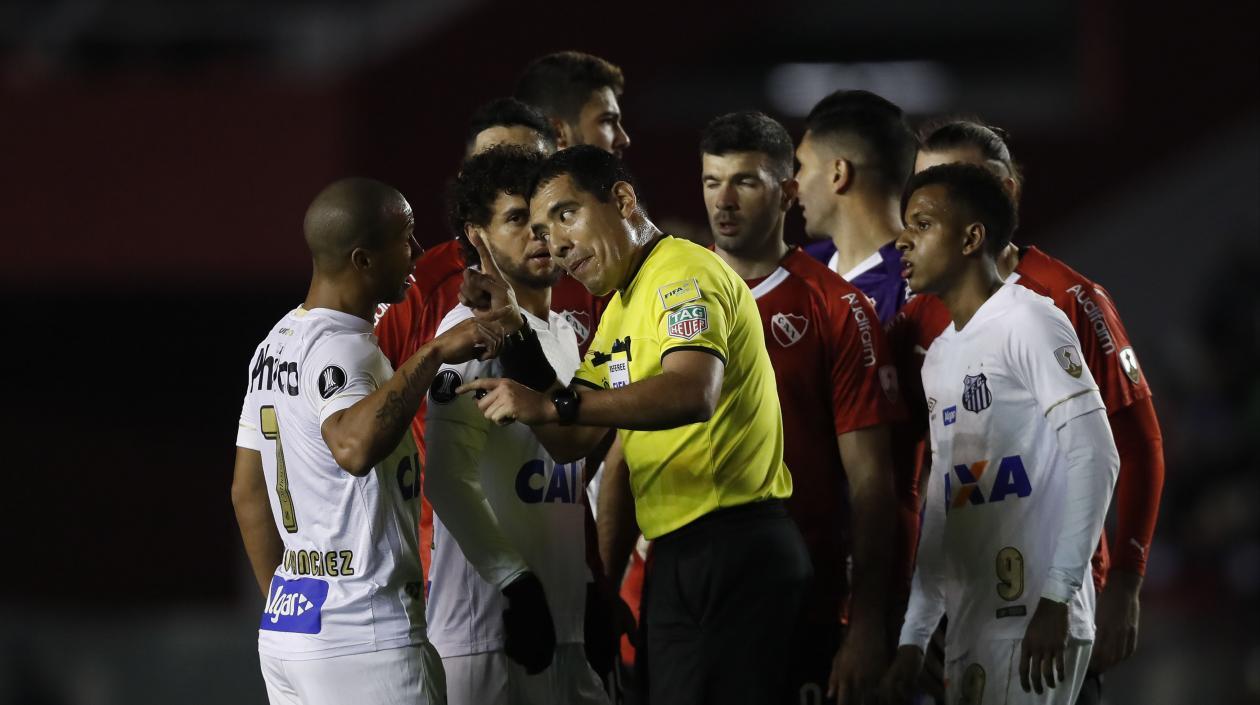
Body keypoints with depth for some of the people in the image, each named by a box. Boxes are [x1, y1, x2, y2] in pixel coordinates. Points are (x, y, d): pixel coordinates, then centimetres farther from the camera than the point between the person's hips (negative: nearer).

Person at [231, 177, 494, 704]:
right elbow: (355, 447, -36)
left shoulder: (277, 343, 14)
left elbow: (247, 492, 20)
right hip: (364, 635, -9)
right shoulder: (340, 348, -14)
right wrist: (432, 354, -30)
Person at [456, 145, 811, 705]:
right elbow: (570, 442, 17)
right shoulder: (620, 308, 20)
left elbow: (692, 393, -29)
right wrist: (514, 334, 8)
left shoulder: (684, 273, -10)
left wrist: (551, 404, -32)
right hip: (677, 559, 10)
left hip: (736, 548, -10)